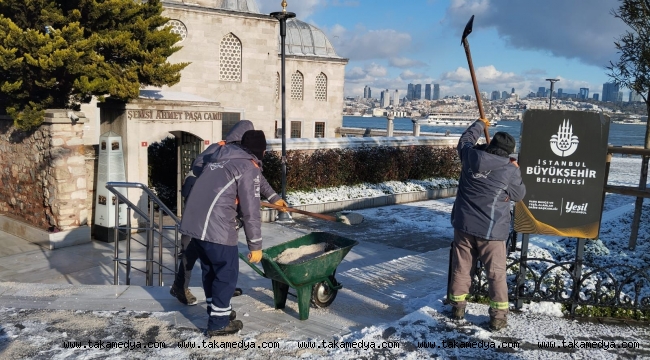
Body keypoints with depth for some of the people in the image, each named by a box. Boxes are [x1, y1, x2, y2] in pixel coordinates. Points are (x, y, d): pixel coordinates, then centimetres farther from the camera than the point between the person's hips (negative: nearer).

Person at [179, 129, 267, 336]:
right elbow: (250, 211, -7)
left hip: (192, 222, 8)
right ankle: (218, 323, 13)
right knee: (227, 271, 6)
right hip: (216, 226, -8)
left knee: (210, 268, 21)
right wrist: (255, 246, 0)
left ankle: (217, 311, 35)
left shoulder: (220, 158, 21)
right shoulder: (250, 168, -4)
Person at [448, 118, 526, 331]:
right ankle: (498, 316, 11)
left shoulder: (471, 157, -4)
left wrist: (480, 124, 34)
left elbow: (465, 140, 19)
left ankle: (457, 307, 25)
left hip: (464, 225, 4)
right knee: (496, 273, 7)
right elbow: (519, 195, 5)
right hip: (491, 230, -3)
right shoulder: (510, 170, -12)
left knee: (461, 267, 15)